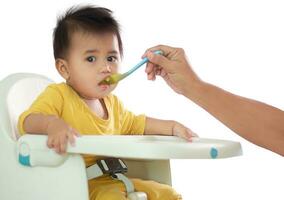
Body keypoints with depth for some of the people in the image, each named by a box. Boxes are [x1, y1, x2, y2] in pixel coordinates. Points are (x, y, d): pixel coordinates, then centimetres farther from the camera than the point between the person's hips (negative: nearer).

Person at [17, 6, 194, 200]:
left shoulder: (112, 103, 15)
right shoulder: (58, 95, -9)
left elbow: (135, 123, 30)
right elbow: (27, 120, -21)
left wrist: (172, 127, 19)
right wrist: (51, 123, -44)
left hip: (110, 180, 8)